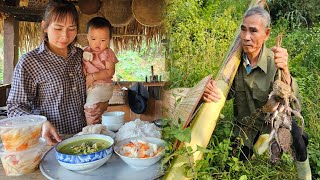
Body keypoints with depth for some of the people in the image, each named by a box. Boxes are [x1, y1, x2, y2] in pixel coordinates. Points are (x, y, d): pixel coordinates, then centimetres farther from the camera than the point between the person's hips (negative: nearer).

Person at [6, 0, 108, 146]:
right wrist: (41, 124, -22)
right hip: (53, 142, -3)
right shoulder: (29, 62, -6)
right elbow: (16, 107, -4)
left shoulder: (81, 56, 8)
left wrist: (102, 106, -2)